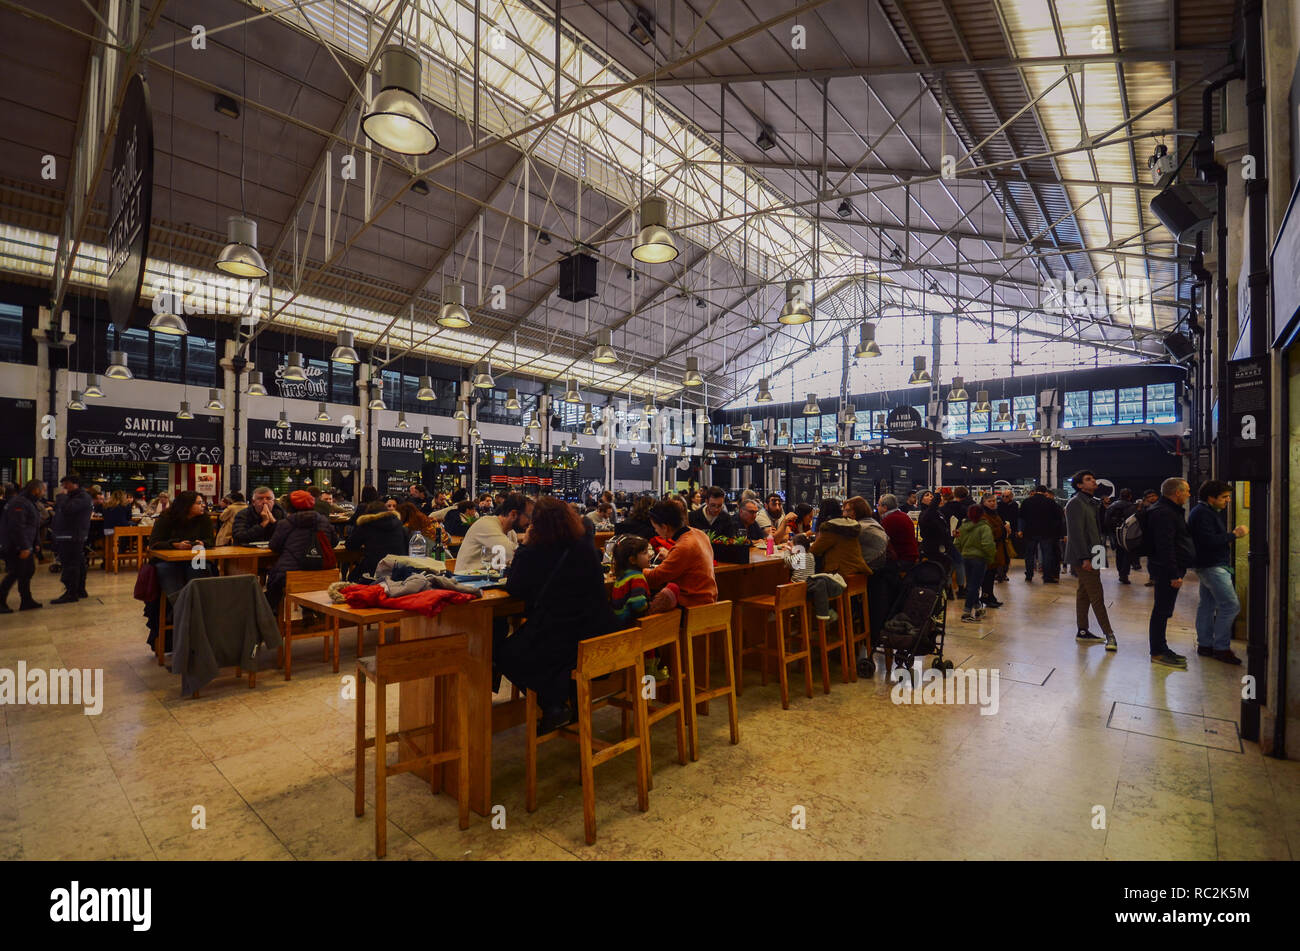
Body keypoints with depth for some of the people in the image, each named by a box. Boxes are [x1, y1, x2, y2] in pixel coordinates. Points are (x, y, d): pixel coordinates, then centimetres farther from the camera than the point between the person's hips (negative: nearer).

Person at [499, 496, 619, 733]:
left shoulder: (535, 553, -13)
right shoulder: (585, 548, 4)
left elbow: (514, 589, -1)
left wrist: (524, 546, 3)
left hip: (565, 641, -7)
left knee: (505, 654, 18)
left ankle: (553, 707, 8)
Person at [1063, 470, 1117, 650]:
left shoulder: (1090, 503, 17)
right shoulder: (1076, 503, -14)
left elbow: (1096, 529, 20)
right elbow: (1076, 533, -19)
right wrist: (1084, 558, -21)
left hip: (1090, 556, 10)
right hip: (1083, 557, -10)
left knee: (1084, 593, 13)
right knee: (1097, 595, -5)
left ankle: (1082, 632, 19)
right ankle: (1109, 634, 1)